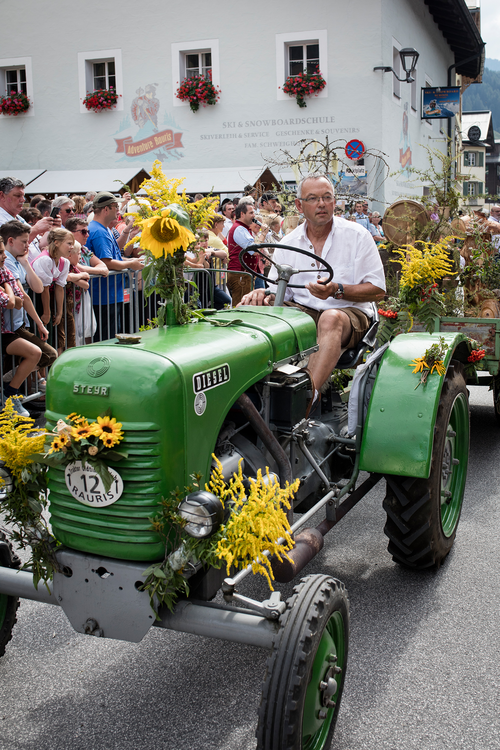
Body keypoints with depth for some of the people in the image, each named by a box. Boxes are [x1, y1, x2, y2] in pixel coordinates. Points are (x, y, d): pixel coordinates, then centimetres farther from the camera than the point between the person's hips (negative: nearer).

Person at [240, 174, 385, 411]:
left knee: (331, 318, -40)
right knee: (257, 308, -23)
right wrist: (263, 294, -17)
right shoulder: (287, 244, 10)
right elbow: (276, 290, 9)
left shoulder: (357, 235, 0)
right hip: (301, 311, 4)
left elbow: (377, 290, -3)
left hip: (349, 312, -3)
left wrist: (337, 290, -20)